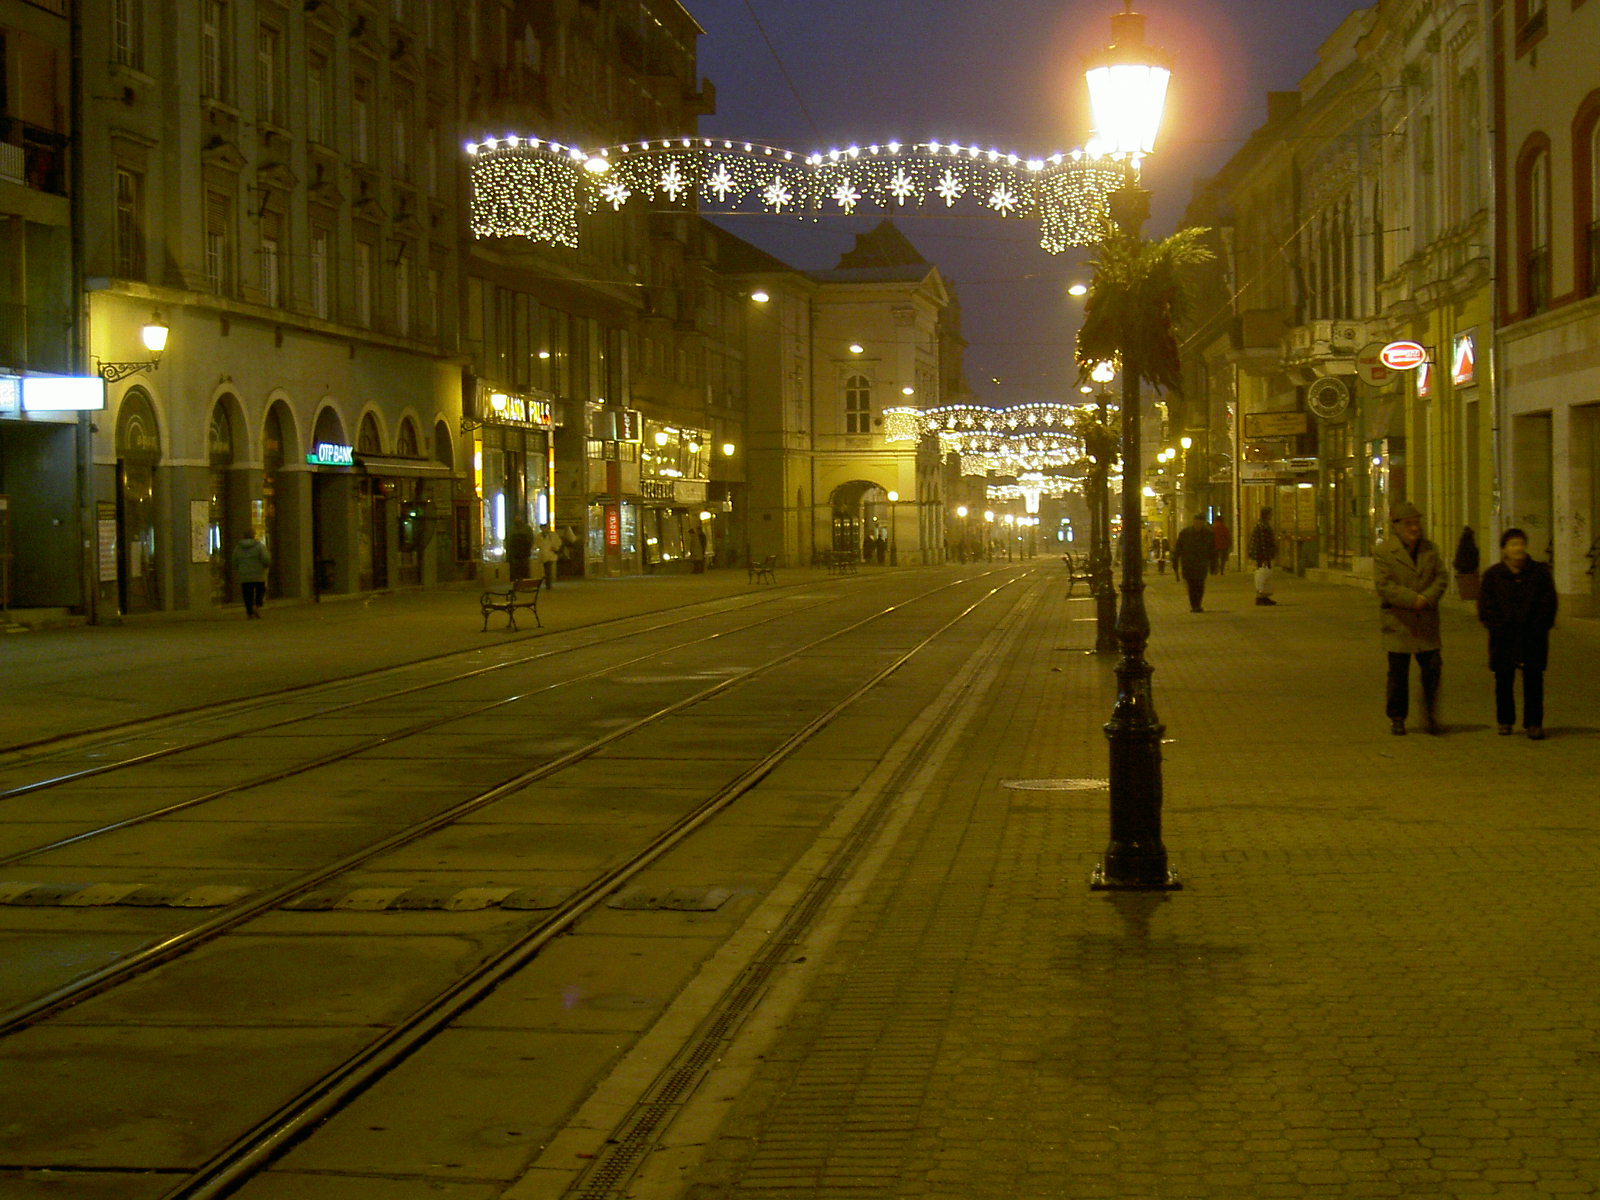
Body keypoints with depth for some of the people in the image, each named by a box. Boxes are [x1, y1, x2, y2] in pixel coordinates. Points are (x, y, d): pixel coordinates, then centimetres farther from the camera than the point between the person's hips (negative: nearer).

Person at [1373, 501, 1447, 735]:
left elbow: (1441, 577, 7)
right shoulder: (1383, 552, -4)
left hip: (1427, 622, 3)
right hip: (1398, 622, -3)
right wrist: (1412, 599, -18)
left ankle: (1431, 716, 12)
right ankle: (1396, 718, 15)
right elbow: (1383, 585, -12)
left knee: (1432, 669, -1)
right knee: (1398, 674, 3)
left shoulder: (1430, 549, 10)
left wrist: (1428, 598, -11)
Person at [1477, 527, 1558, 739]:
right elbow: (1486, 608, 1)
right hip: (1503, 641, 0)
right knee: (1503, 681, 6)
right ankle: (1505, 721, 20)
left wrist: (1537, 629, -7)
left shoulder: (1540, 572, 3)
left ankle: (1534, 722, 6)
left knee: (1533, 680, 0)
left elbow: (1548, 603, 3)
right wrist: (1499, 629, -10)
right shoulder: (1492, 575, 2)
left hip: (1533, 640, 0)